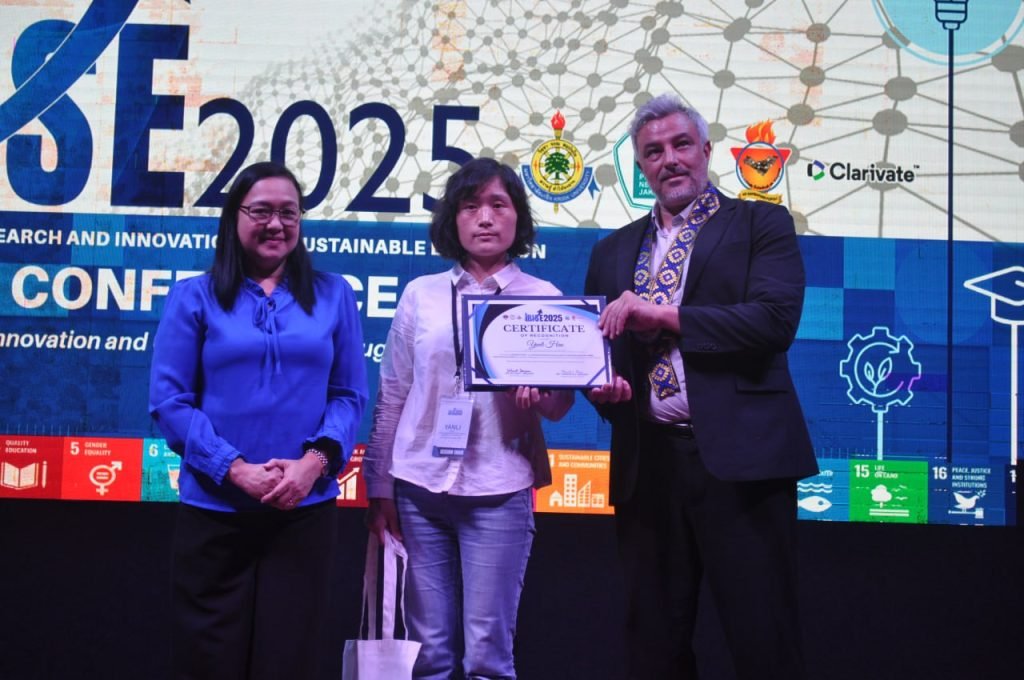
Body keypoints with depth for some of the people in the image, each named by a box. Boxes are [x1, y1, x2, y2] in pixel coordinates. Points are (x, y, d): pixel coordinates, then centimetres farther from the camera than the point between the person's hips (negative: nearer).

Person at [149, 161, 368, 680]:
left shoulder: (333, 296, 7)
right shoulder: (193, 297, 3)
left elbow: (350, 395, 4)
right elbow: (168, 399, -3)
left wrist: (316, 459, -14)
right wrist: (234, 468, -14)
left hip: (306, 508, 1)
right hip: (214, 509, -1)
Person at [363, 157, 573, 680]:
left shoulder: (543, 297, 4)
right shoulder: (421, 294, 6)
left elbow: (560, 407, 3)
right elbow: (391, 397, 7)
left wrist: (543, 394, -20)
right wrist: (379, 487, 4)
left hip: (500, 490, -1)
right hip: (419, 485, 2)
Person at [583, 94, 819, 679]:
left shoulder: (761, 224, 4)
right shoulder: (613, 252, 17)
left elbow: (776, 320, -11)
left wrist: (666, 315, -13)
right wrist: (600, 384, -5)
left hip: (739, 455, -4)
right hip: (648, 462, 4)